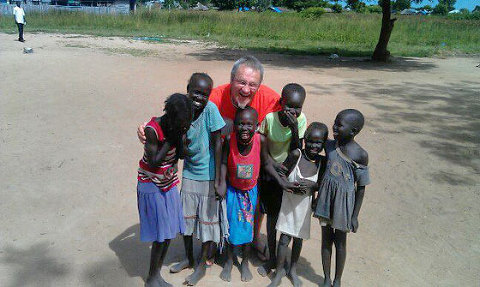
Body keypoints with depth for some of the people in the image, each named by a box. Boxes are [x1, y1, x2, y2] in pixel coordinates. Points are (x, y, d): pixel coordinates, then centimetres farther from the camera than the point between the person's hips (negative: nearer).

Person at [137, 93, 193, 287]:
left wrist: (180, 137, -15)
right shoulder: (152, 129, -24)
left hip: (168, 185, 6)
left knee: (169, 233, 11)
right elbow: (153, 162, -23)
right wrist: (170, 140, -23)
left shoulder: (176, 126, -5)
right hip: (152, 186, -6)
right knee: (160, 236, -1)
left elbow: (181, 154, 0)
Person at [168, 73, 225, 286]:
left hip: (208, 176, -4)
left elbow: (217, 144, -17)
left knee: (208, 219, 8)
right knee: (186, 217, 15)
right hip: (189, 174, 5)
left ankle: (202, 264, 28)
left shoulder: (210, 109, -19)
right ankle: (189, 259, 38)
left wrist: (217, 179, -16)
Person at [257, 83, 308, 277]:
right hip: (269, 173, -1)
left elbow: (296, 152, -16)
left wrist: (294, 129, -29)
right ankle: (272, 258, 25)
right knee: (272, 217, 8)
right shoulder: (269, 118, -18)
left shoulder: (301, 120, -15)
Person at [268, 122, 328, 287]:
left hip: (305, 205, 2)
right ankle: (279, 271, 25)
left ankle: (293, 270, 40)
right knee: (284, 238, 3)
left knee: (298, 238, 18)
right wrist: (291, 186, -25)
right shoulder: (296, 154, -17)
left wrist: (311, 184, -20)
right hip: (289, 202, -2)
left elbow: (322, 185, -1)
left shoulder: (322, 162, -9)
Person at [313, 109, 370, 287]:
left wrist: (355, 215, -6)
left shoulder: (360, 155, -15)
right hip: (326, 199, 3)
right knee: (326, 239, 15)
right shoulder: (329, 145, -6)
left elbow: (361, 187, -9)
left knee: (340, 241, 14)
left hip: (344, 202, -3)